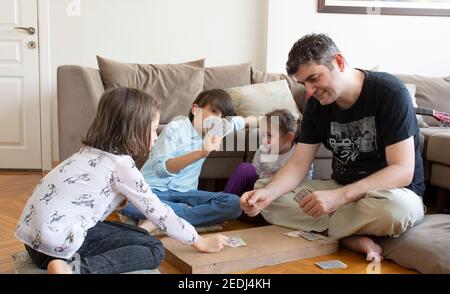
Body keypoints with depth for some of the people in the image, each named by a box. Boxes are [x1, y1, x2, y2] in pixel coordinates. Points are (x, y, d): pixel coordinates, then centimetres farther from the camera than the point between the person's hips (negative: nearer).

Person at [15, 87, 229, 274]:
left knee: (138, 236, 20)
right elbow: (157, 212, -6)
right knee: (154, 250, -6)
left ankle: (65, 260, 5)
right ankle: (78, 268, -19)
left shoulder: (92, 151, 15)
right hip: (61, 239, -9)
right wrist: (200, 242, 3)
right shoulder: (121, 164, -10)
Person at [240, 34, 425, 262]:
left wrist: (339, 196, -33)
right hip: (341, 189, 5)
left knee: (395, 207, -41)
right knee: (267, 199, -11)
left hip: (394, 191, -5)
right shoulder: (316, 104, -1)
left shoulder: (389, 91, -18)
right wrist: (268, 192, -24)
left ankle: (319, 229, -15)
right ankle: (351, 238, -21)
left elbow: (403, 171, -23)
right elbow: (298, 165, -3)